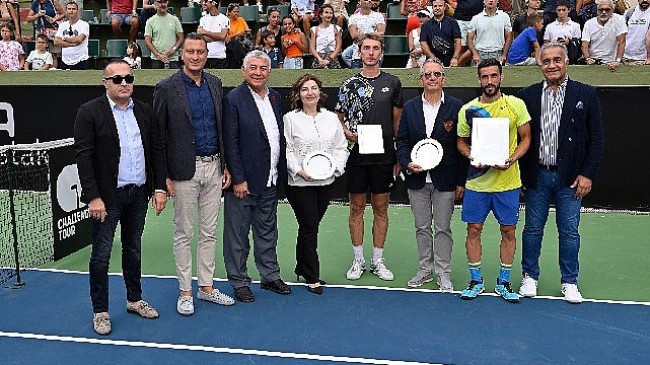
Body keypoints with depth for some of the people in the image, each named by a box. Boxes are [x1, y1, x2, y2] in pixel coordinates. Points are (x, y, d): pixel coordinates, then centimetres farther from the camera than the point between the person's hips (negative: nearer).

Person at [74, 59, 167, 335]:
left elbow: (156, 151, 9)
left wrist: (160, 188, 3)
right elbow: (83, 157, -12)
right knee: (101, 255, 3)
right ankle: (100, 312, 16)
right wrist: (93, 197, -17)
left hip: (138, 194, 5)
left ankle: (134, 299, 33)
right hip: (107, 197, -5)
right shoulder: (89, 112, -7)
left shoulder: (145, 111, 7)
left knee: (133, 250, 18)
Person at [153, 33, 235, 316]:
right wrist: (164, 176, -10)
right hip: (185, 170, -5)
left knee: (209, 232, 12)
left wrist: (226, 165, 8)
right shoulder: (166, 88, -7)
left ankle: (206, 287, 24)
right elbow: (159, 135, -6)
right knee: (184, 234, 6)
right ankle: (185, 292, 18)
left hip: (214, 167, 5)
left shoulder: (215, 83, 8)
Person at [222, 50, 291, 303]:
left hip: (270, 180, 6)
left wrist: (280, 173, 9)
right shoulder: (233, 99, -11)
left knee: (267, 231, 18)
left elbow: (281, 137, 13)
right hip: (243, 180, -6)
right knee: (237, 234, 6)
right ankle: (239, 282, 19)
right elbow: (230, 142, -14)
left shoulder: (275, 97, 9)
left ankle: (270, 276, 31)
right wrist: (238, 179, -17)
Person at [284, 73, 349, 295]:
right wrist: (299, 170, -16)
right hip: (300, 183, -4)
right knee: (309, 227, -2)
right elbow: (286, 150, -5)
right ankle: (312, 278, 9)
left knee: (311, 226, 14)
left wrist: (336, 166, -5)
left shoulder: (331, 118, 10)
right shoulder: (290, 119, -3)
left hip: (326, 182, 4)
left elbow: (341, 147, 11)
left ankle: (302, 268, 31)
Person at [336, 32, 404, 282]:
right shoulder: (349, 84, 4)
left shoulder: (392, 83, 5)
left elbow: (397, 121, 8)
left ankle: (378, 261, 18)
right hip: (356, 155, 0)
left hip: (383, 155, 0)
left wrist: (399, 156, 4)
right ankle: (358, 260, 18)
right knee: (357, 208, 6)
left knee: (381, 208, 6)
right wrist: (347, 132, -11)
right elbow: (339, 118, 11)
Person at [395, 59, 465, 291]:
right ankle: (425, 269, 25)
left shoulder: (456, 107, -3)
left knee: (443, 228, 6)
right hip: (417, 179, 3)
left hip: (445, 180, -3)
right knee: (421, 227, 12)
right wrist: (407, 163, -10)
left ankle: (443, 272, 18)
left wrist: (461, 181, -5)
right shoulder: (410, 107, 6)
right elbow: (401, 141, 8)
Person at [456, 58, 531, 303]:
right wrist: (471, 156, -10)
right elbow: (461, 142, 11)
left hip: (507, 181, 0)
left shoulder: (516, 105, -1)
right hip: (477, 181, 1)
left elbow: (525, 138, 3)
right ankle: (476, 281, 18)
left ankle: (503, 283, 20)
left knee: (508, 231, 6)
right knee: (473, 230, 4)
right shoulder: (467, 110, 1)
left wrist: (512, 159, -15)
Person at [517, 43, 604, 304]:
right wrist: (520, 174, 0)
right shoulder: (527, 95, 3)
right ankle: (530, 277, 25)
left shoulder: (586, 94, 1)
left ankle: (569, 282, 20)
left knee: (569, 232, 7)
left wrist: (587, 174, -6)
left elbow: (596, 139, 0)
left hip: (570, 177, -1)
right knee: (532, 229, 10)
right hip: (537, 176, 1)